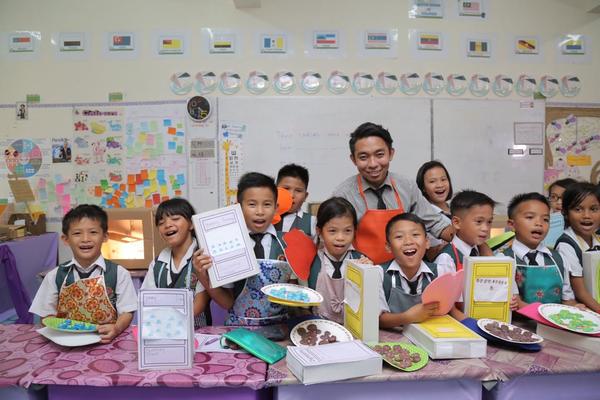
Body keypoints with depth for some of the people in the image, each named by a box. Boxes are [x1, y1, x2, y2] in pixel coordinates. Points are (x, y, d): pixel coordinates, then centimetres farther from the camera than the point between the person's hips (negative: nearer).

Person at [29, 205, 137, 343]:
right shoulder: (55, 276, 5)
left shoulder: (119, 273, -3)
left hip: (106, 341, -2)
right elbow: (47, 315, 9)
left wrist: (116, 328, -21)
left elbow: (126, 312, -1)